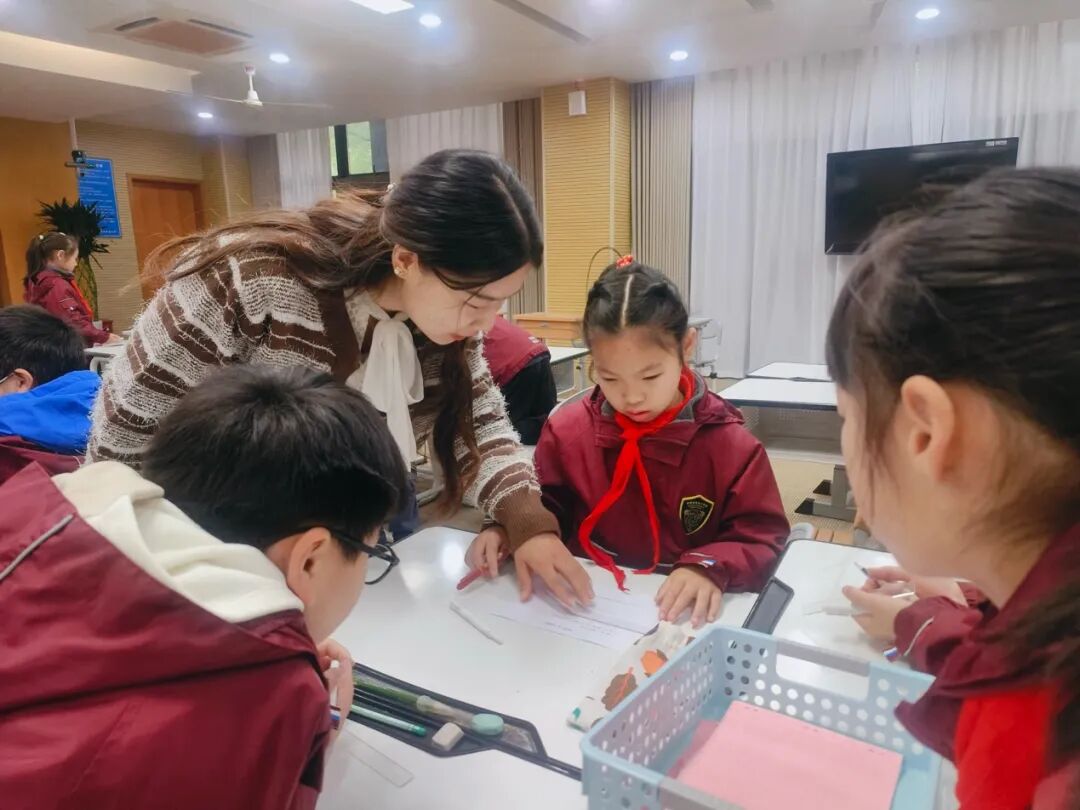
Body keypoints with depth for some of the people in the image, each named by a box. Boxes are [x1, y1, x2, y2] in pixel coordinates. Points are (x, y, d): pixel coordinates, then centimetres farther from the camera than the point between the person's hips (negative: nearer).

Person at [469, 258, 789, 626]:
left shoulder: (729, 445, -8)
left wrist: (708, 567, -23)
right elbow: (544, 511, 11)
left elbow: (762, 539, -5)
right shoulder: (566, 431, -1)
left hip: (681, 620, -1)